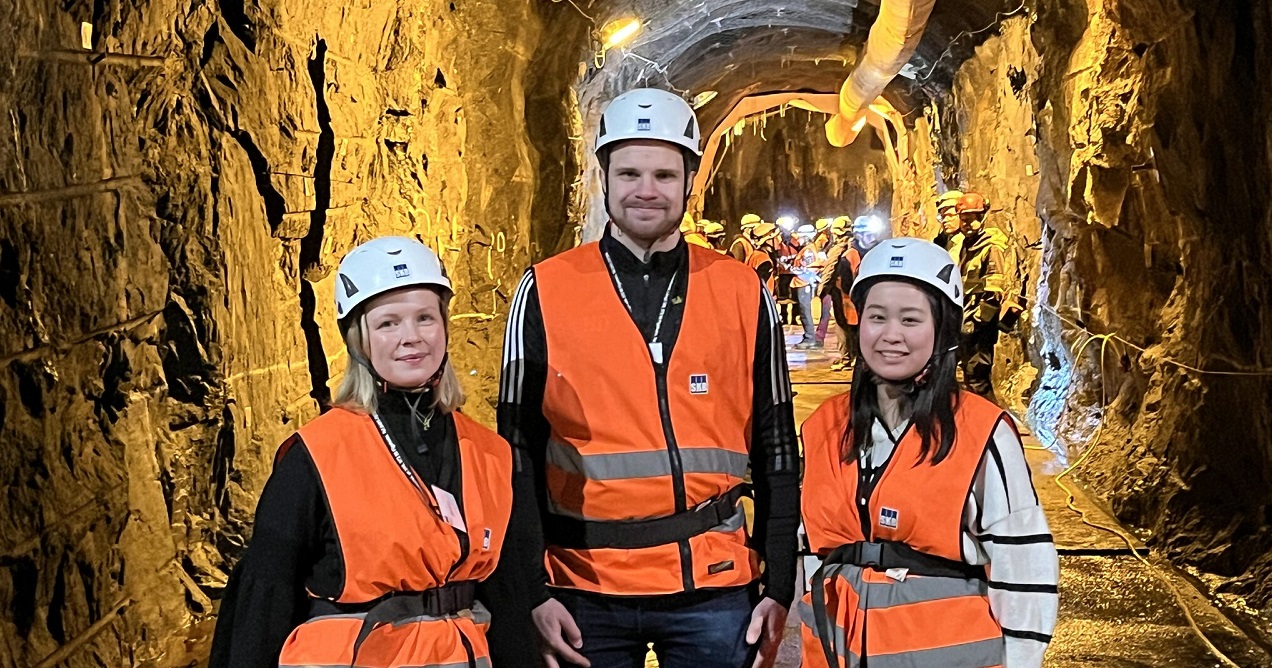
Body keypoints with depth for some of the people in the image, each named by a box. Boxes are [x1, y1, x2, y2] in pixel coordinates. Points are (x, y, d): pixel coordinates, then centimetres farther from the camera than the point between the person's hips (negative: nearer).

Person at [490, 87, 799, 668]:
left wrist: (779, 589, 3)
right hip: (586, 593, 0)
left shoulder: (742, 293, 3)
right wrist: (531, 594, -4)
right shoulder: (545, 292, -1)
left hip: (715, 591, 1)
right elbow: (518, 454, 0)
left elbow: (776, 451, 6)